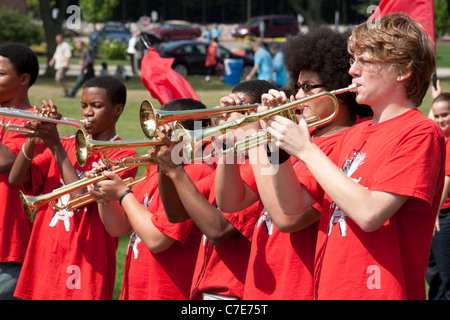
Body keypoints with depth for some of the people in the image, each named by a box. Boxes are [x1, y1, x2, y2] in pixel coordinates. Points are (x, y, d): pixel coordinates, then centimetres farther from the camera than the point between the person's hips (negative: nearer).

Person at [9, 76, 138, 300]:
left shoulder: (124, 155, -3)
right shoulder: (67, 144, 13)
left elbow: (84, 196, -17)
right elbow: (16, 178, 3)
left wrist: (57, 147, -15)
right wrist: (34, 139, -12)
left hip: (85, 263, -5)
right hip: (45, 256, 5)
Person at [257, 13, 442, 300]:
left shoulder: (421, 133, -10)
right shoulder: (354, 136, 13)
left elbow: (369, 214, -22)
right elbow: (294, 205, 11)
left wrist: (306, 150, -16)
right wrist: (278, 146, -3)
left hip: (379, 290, -7)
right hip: (329, 290, 7)